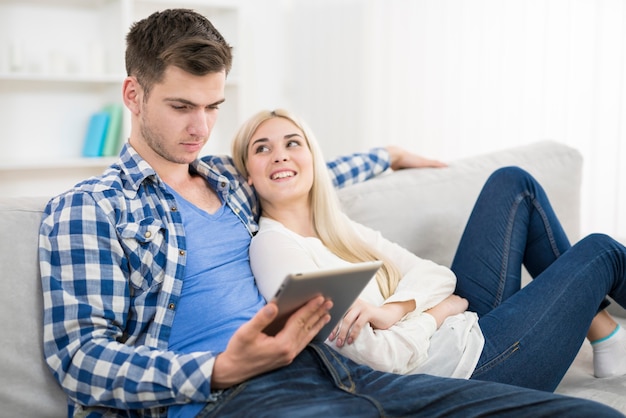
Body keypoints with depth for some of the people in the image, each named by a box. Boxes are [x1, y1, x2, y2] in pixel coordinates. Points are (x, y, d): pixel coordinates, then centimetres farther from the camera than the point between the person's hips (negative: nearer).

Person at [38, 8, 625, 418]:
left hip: (322, 369, 7)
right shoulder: (85, 210, 3)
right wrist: (220, 370, -19)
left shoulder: (228, 179, 23)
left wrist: (387, 155, 53)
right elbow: (79, 356, -5)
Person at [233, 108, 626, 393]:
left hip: (465, 326, 8)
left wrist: (393, 309, -21)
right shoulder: (272, 247, -20)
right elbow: (382, 358, -25)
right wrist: (439, 310, -9)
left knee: (514, 183, 7)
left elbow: (437, 273, 0)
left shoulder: (337, 227, 7)